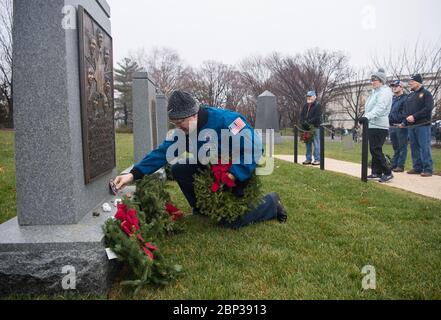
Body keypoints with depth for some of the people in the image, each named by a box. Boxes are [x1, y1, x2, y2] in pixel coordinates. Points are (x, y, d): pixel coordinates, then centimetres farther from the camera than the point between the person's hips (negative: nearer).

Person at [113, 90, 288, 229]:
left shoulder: (224, 120, -31)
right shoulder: (181, 133, -10)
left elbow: (254, 145, -30)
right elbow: (161, 153, -18)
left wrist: (236, 174, -34)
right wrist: (134, 174, -30)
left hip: (240, 172, -6)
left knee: (230, 221, -12)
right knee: (179, 170, -10)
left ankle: (272, 202, 11)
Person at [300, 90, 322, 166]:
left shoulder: (318, 106, -5)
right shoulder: (305, 106, 16)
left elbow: (317, 117, -15)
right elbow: (301, 115, 14)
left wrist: (308, 122, -19)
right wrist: (303, 122, -4)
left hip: (315, 127, -7)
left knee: (316, 144, -5)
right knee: (308, 144, 11)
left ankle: (317, 160, -2)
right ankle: (308, 159, 18)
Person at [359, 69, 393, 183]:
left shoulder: (385, 92, -8)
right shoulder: (375, 92, 23)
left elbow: (380, 108, -24)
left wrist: (367, 117, -36)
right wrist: (365, 118, 21)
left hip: (379, 126, -10)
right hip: (372, 125, 10)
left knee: (376, 150, -12)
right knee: (374, 150, 11)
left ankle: (388, 173, -6)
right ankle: (376, 172, 17)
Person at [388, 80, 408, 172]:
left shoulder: (405, 98, -5)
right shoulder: (392, 99, 19)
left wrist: (403, 123, -20)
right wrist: (389, 123, 13)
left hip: (401, 126, -8)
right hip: (392, 126, 8)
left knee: (402, 147, -2)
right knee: (395, 147, 13)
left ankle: (400, 166, 0)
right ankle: (394, 165, 18)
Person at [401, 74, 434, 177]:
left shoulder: (426, 94, -1)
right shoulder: (410, 95, 20)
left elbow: (428, 109, -13)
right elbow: (406, 110, 20)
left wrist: (414, 116, -18)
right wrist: (405, 122, 3)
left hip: (423, 125, -7)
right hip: (411, 126, 7)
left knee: (425, 147, -7)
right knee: (414, 147, 8)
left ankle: (428, 169, -4)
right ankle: (417, 168, 15)